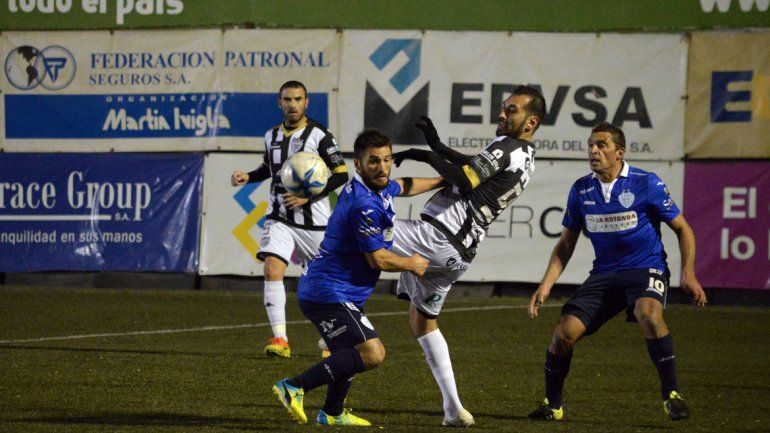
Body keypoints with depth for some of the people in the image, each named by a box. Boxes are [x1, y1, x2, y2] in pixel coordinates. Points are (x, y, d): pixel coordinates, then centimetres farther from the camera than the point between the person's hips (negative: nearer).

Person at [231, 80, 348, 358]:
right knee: (272, 270, -18)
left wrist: (308, 195, -18)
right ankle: (280, 339, -19)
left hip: (314, 221, -3)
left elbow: (341, 174, -9)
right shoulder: (272, 136, 8)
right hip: (279, 218, 3)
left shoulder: (319, 135, -8)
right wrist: (248, 177, 6)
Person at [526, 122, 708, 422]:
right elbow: (566, 244, 13)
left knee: (648, 313, -36)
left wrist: (688, 273, -12)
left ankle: (671, 394, -21)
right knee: (565, 332, -13)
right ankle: (552, 405, 11)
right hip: (604, 273, 4)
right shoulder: (581, 190, 3)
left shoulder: (646, 184, -9)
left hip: (646, 269, -4)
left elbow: (682, 229, 0)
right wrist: (546, 284, 2)